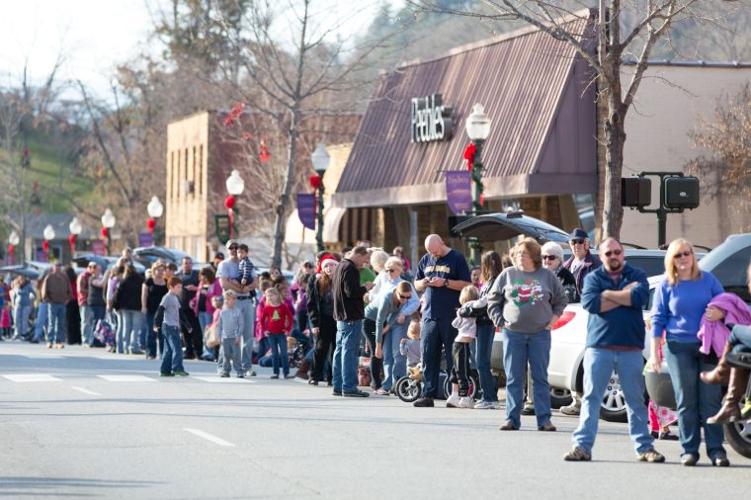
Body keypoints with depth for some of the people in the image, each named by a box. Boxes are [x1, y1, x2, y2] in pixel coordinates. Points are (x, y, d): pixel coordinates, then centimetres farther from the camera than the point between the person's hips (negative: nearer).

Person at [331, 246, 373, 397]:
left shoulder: (340, 266, 15)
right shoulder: (350, 269, -15)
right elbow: (352, 291, -23)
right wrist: (365, 288, -6)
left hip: (340, 316, 10)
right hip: (352, 316, -10)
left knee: (340, 350, 13)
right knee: (350, 351, -8)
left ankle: (338, 386, 17)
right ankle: (349, 387, -8)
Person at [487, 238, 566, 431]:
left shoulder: (547, 276, 5)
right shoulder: (507, 275, 6)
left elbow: (561, 299, 17)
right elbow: (493, 300, 12)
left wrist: (554, 317, 6)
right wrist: (499, 320, 2)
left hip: (540, 333, 0)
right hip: (513, 333, 0)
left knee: (540, 378, 1)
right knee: (514, 378, 1)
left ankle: (544, 419, 3)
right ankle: (512, 418, 5)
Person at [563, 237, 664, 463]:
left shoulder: (637, 276, 9)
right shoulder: (593, 278, 9)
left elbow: (640, 297, -13)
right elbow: (589, 302, -11)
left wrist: (608, 295, -8)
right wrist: (624, 296, -7)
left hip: (631, 349, 0)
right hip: (599, 347, 0)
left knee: (636, 399, 5)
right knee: (591, 397, -1)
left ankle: (644, 447, 9)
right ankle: (582, 446, -1)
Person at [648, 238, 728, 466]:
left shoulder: (708, 280, 8)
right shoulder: (666, 286, 6)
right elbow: (658, 319, 6)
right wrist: (655, 352, 2)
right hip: (679, 347, 0)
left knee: (711, 399, -4)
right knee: (686, 401, -1)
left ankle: (716, 450, -2)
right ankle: (689, 449, 4)